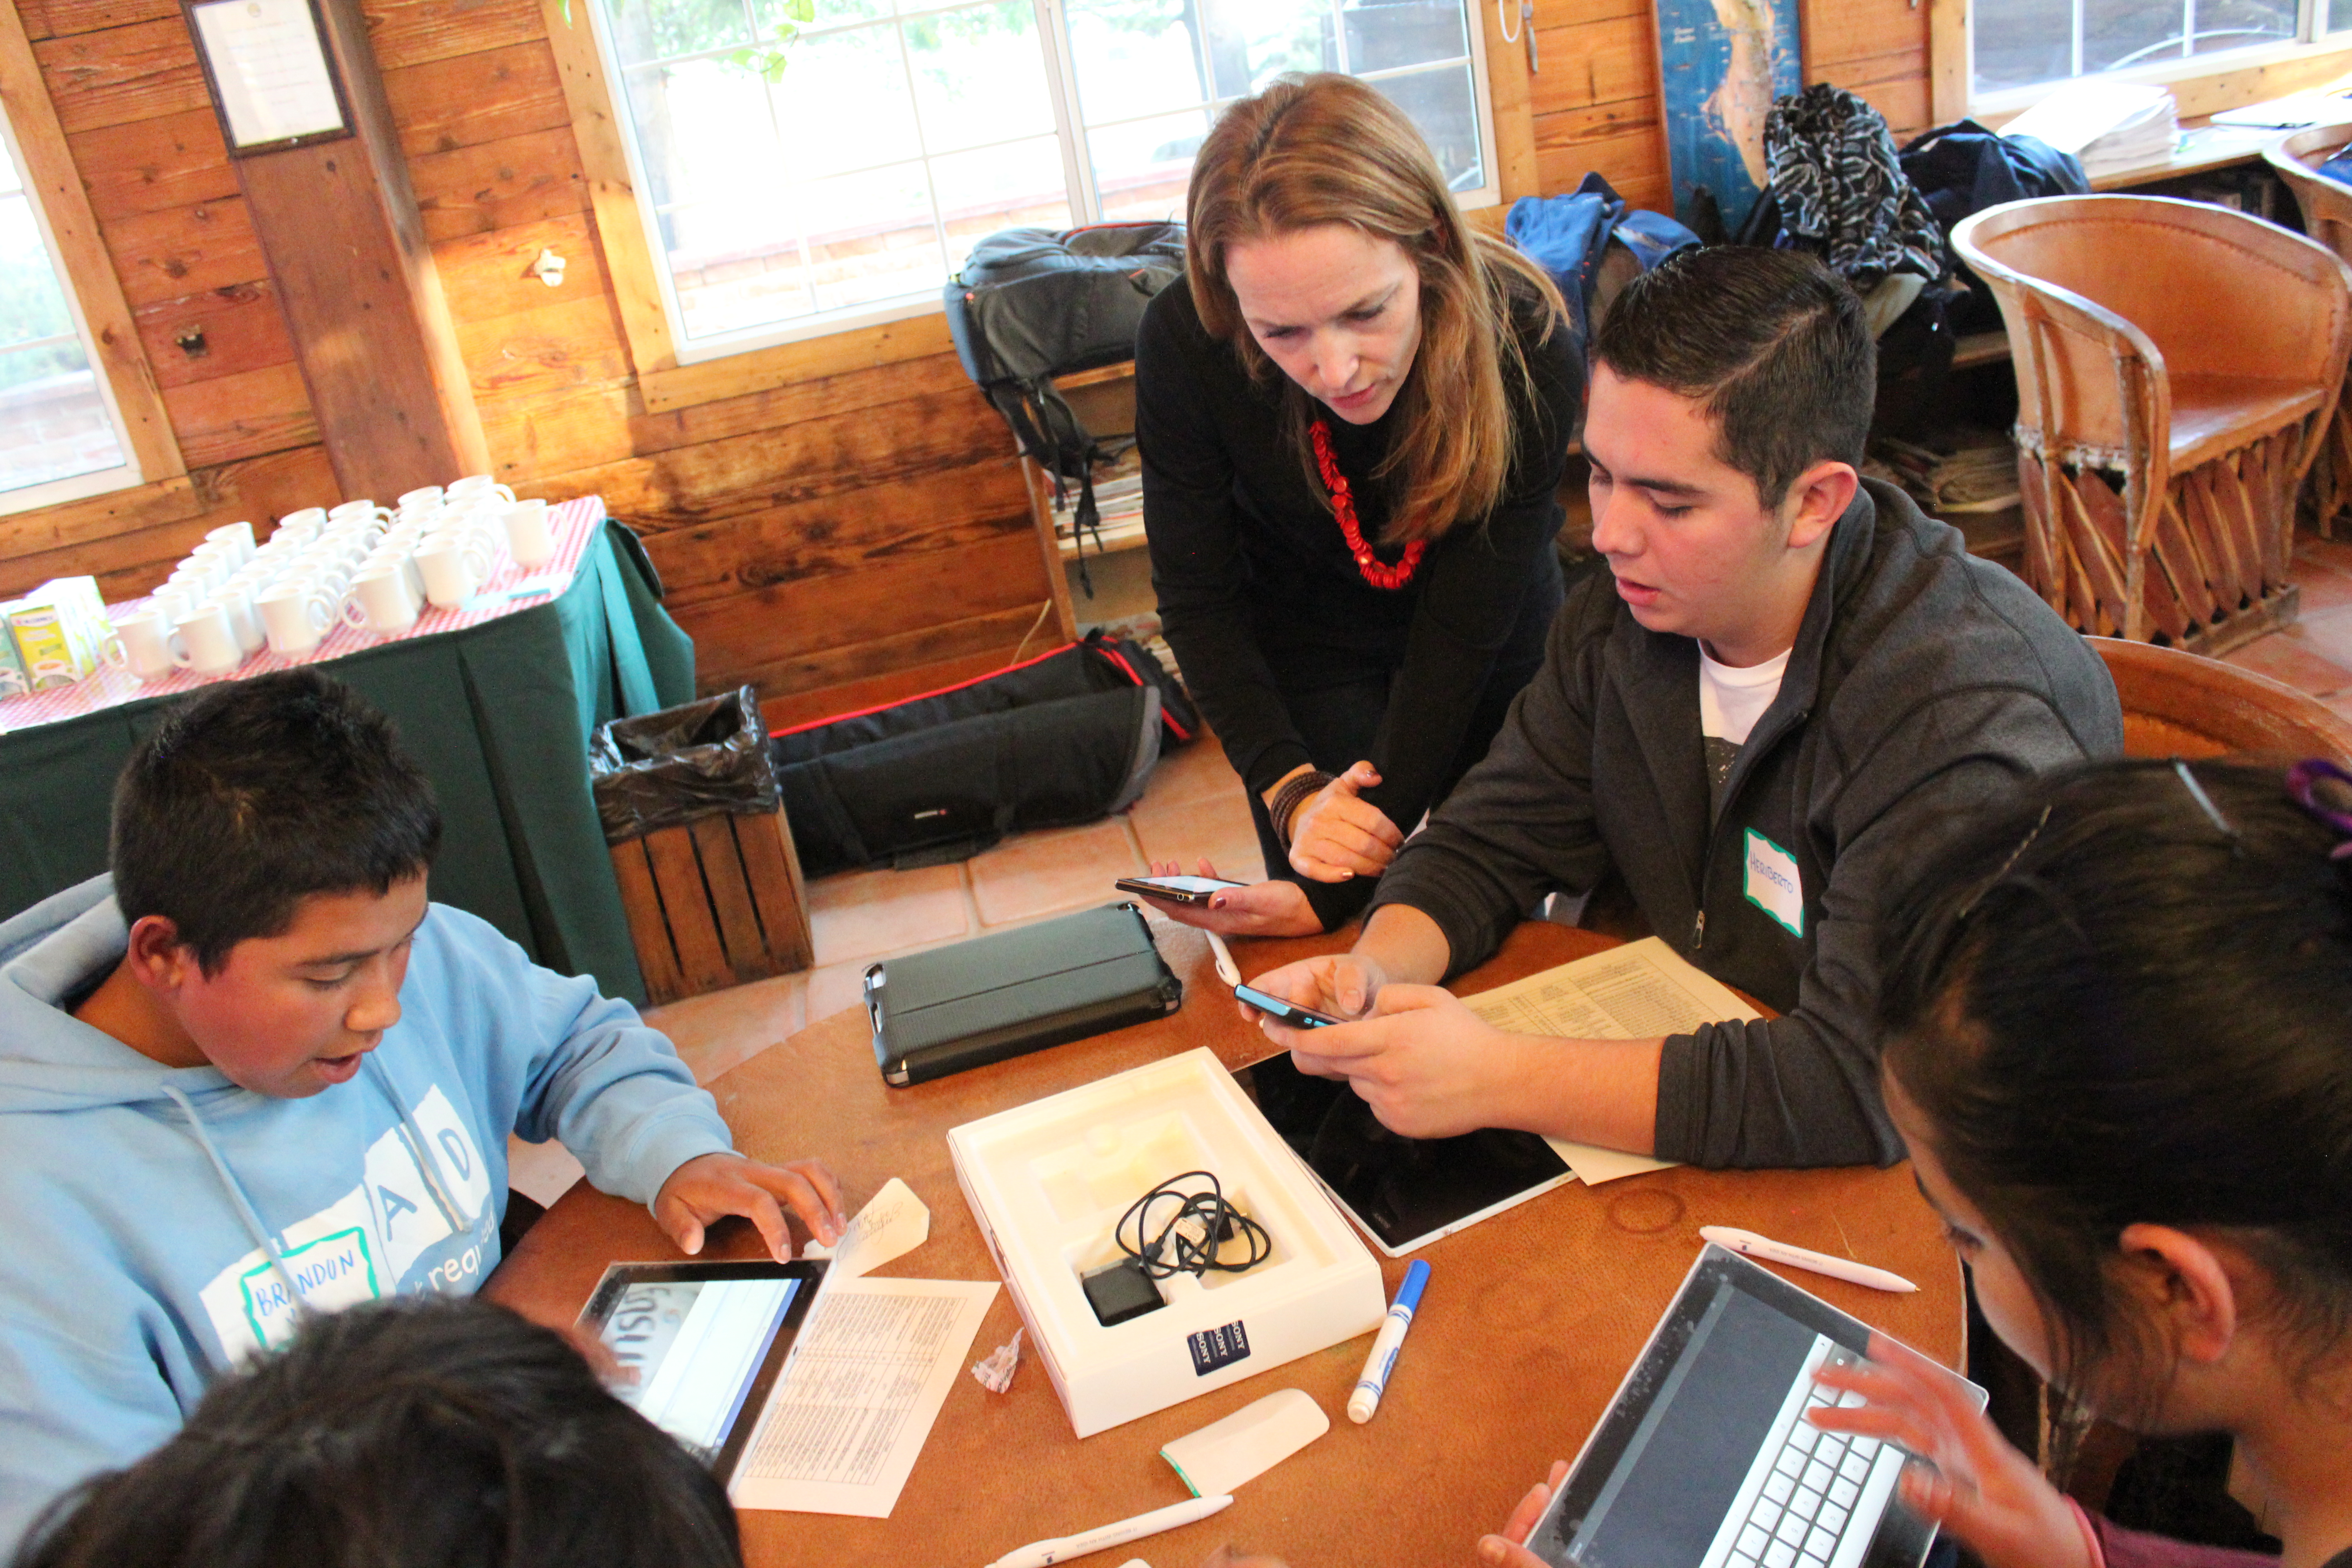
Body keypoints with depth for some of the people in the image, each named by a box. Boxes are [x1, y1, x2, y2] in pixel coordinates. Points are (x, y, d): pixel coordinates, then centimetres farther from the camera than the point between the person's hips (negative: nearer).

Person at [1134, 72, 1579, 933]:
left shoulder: (1525, 351, -32)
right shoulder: (1185, 345, -29)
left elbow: (1462, 637, -29)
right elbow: (1197, 601, -17)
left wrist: (1334, 889, -33)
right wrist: (1291, 792, -30)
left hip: (1498, 658, 0)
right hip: (1304, 660, 0)